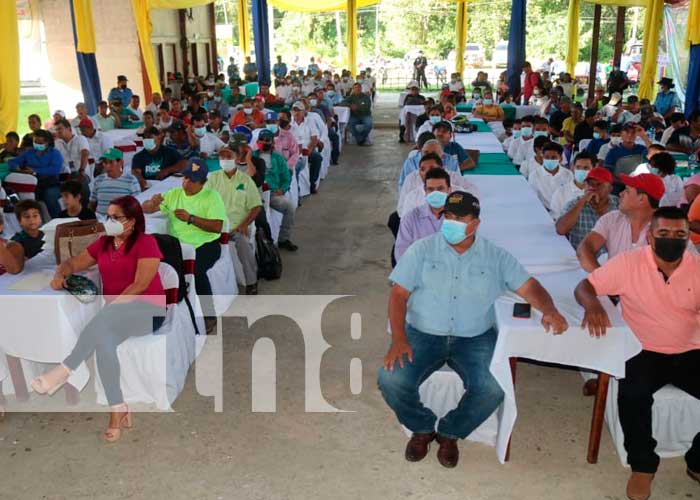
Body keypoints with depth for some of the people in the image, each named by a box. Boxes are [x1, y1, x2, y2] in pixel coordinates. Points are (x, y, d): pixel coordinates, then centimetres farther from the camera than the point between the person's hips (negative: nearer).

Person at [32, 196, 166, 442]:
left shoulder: (146, 243, -5)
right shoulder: (103, 244, 15)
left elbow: (140, 286, -14)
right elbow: (74, 263, 22)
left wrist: (111, 305, -22)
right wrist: (60, 274, -1)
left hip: (148, 310, -5)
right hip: (116, 315, 5)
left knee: (101, 321, -36)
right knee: (102, 337, -29)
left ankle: (65, 370, -27)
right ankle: (118, 410, -27)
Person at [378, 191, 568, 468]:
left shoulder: (496, 256, 3)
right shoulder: (422, 250, 0)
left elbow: (528, 286, -1)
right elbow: (399, 294, -4)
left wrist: (549, 310, -24)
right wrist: (398, 338, -17)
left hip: (475, 339, 1)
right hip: (423, 334, 0)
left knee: (492, 390, -25)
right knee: (391, 380, -24)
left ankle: (450, 433, 7)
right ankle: (422, 428, 9)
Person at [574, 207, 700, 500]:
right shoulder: (628, 263, -8)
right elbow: (584, 287, -6)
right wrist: (592, 303, -30)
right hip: (645, 352, -3)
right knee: (632, 393, -31)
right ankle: (642, 465, -6)